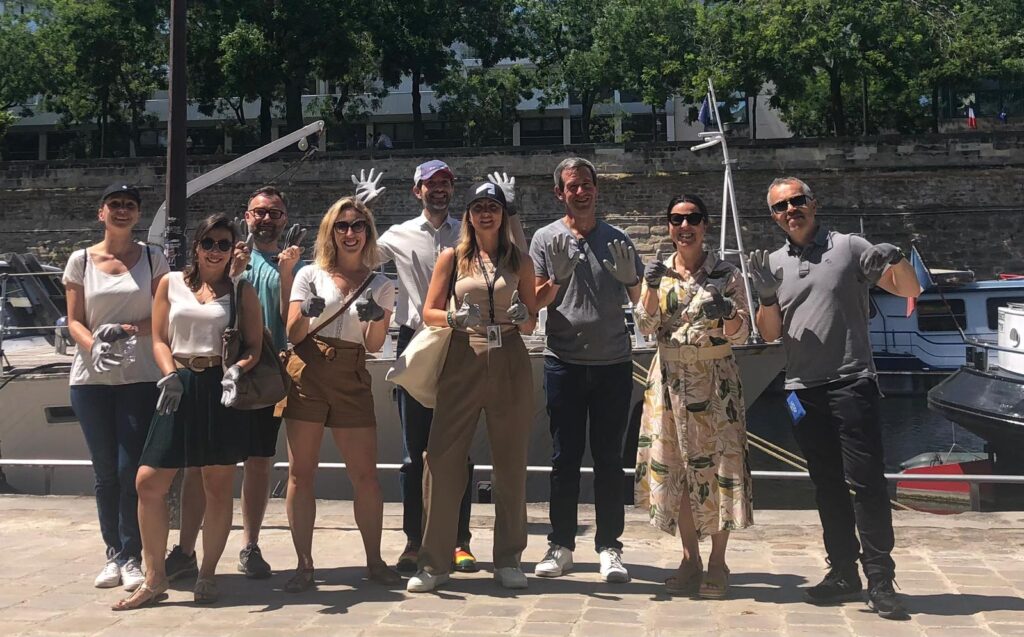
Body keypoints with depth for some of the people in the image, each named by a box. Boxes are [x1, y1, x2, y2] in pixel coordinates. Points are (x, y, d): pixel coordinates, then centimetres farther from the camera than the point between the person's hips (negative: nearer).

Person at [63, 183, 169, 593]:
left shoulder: (152, 259, 6)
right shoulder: (81, 260, 8)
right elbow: (74, 320, 4)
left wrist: (125, 330, -16)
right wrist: (94, 346, -15)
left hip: (140, 377, -1)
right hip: (91, 378, 2)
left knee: (131, 469, -6)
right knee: (105, 471, 6)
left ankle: (132, 557, 2)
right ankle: (114, 554, 16)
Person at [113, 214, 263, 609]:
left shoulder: (242, 292, 7)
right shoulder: (172, 283, 11)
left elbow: (254, 347, 4)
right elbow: (160, 339, 8)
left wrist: (237, 369, -17)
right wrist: (170, 375, -10)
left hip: (222, 390, -1)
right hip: (181, 387, 2)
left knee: (217, 484, 4)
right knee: (149, 482, -3)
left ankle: (207, 576, 17)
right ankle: (154, 578, 10)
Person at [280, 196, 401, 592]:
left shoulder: (380, 285, 11)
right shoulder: (310, 275, 8)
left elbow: (375, 345, 2)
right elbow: (293, 334, 2)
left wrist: (377, 318, -18)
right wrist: (306, 313, -19)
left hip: (353, 380, 1)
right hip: (308, 374, -1)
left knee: (365, 474, -1)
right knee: (300, 472, -2)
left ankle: (374, 561, 11)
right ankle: (304, 565, 3)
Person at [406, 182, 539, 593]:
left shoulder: (520, 262, 11)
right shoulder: (452, 258, 9)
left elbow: (532, 324, 14)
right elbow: (429, 312, 7)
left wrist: (521, 316, -9)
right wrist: (456, 318, -13)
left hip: (510, 365, 1)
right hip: (463, 364, -1)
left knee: (511, 464, 4)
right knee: (442, 460, -6)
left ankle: (508, 560, 15)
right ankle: (434, 562, 3)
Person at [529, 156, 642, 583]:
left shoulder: (616, 240, 9)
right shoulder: (546, 239, 5)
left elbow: (638, 299, 10)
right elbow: (535, 301, 2)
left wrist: (629, 276, -11)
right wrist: (559, 277, -17)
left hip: (613, 363, 1)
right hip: (565, 363, -1)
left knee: (609, 459, 4)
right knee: (565, 457, 4)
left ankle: (609, 547, 10)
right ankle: (560, 545, 11)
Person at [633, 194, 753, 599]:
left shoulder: (726, 274, -1)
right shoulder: (659, 272, 7)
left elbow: (741, 336, -4)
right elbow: (646, 327, 1)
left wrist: (728, 314, -25)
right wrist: (652, 289, -14)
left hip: (715, 379, -3)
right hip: (670, 379, 3)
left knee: (718, 466, -3)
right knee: (675, 468, 5)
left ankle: (717, 562, 8)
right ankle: (690, 559, 16)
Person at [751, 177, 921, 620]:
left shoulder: (849, 248, 1)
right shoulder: (773, 264, 12)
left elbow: (911, 290, 0)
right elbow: (770, 334, 11)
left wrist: (897, 260, -20)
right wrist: (766, 295, -7)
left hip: (851, 383, -5)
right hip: (803, 390, 5)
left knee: (865, 480, -8)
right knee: (827, 485, 11)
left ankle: (880, 580, -3)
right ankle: (843, 573, 19)